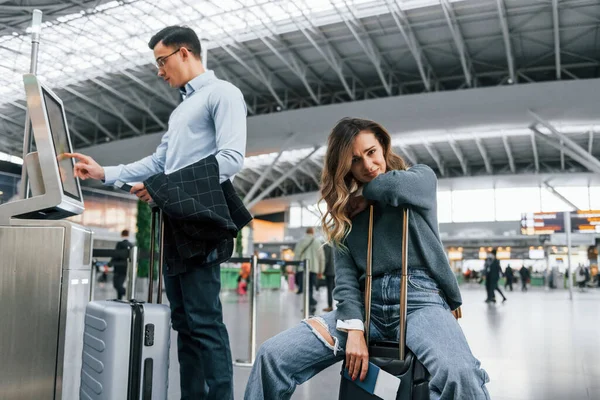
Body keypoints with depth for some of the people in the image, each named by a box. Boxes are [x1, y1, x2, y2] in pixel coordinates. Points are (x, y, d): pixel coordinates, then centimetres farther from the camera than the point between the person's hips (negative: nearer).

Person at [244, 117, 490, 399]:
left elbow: (394, 187, -16)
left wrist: (364, 192, 5)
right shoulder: (346, 210, 14)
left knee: (458, 373, -37)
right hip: (367, 304, 3)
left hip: (419, 297, -3)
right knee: (273, 355, -13)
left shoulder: (422, 177, 10)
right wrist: (354, 328, -12)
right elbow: (345, 275, 3)